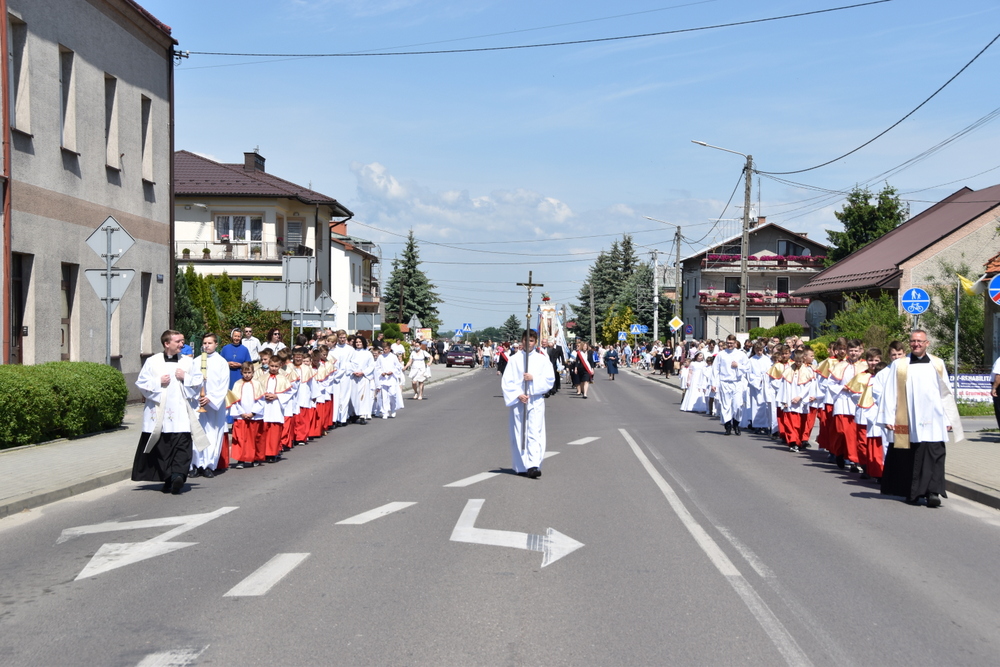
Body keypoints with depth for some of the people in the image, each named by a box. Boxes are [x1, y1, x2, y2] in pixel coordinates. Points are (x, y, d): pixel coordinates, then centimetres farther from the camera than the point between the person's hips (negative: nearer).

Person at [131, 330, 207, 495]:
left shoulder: (188, 362, 11)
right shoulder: (153, 362, 6)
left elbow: (198, 382, 11)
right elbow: (141, 383, 4)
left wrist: (185, 378, -6)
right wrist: (159, 382, -9)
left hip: (181, 412, 0)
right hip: (159, 413, 0)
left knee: (182, 444, -15)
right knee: (161, 447, 1)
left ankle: (178, 474, -24)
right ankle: (168, 479, 8)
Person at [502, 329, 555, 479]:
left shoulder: (542, 359, 7)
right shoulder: (514, 359, 6)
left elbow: (550, 379, 0)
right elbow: (507, 381, 0)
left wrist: (533, 379, -14)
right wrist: (517, 395, -12)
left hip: (536, 400, -1)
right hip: (517, 400, 1)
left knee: (535, 433, -11)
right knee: (519, 434, 2)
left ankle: (534, 465, -19)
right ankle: (521, 466, 10)